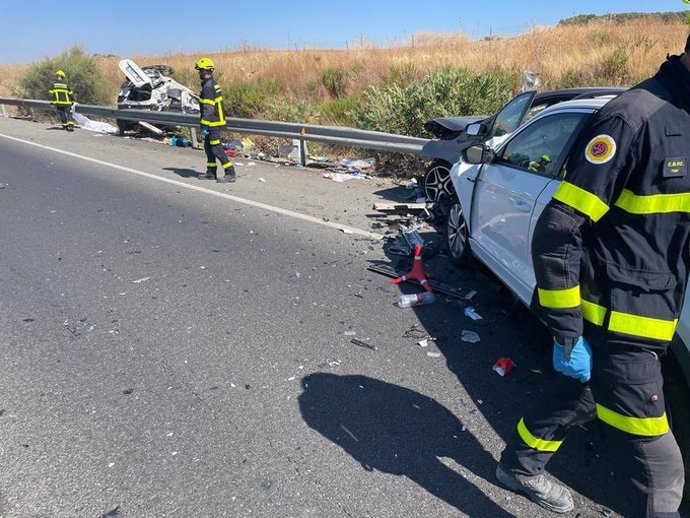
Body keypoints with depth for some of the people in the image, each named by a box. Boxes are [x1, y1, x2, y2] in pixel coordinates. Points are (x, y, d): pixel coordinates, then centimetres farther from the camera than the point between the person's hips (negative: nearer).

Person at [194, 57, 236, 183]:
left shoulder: (208, 87, -18)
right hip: (216, 121, 10)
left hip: (212, 123, -10)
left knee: (216, 149, -7)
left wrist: (204, 126, -20)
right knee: (208, 147, 16)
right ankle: (211, 172, 23)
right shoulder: (213, 84, 13)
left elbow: (208, 109, -22)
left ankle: (230, 173, -5)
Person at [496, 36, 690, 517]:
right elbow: (556, 232, -23)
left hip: (646, 318, 9)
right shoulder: (636, 117, -21)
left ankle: (520, 465, 50)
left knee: (577, 400, 25)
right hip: (617, 324, -9)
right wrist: (568, 331, -19)